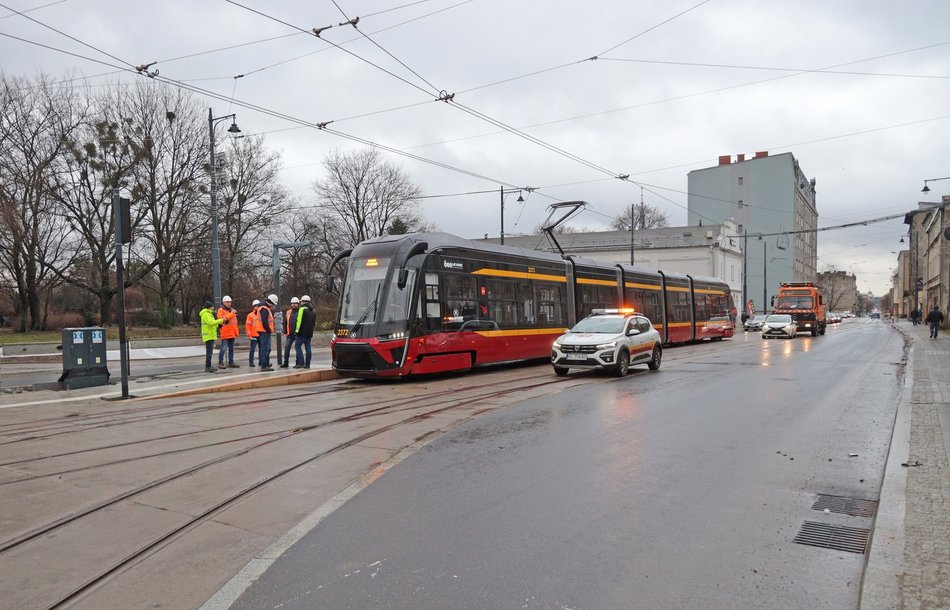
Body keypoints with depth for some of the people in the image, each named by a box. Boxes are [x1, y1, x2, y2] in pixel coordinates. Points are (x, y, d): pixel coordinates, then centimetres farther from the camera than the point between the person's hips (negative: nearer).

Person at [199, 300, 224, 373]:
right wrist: (221, 320, -21)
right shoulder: (205, 314, -13)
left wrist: (218, 324, 8)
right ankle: (207, 367, -12)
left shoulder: (208, 314, 21)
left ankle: (208, 367, 18)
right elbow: (211, 322, -26)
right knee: (209, 352, -12)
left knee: (209, 352, 13)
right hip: (208, 336, -11)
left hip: (211, 336, 11)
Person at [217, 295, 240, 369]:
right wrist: (231, 313, -21)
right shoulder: (221, 310, -4)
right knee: (223, 348, -10)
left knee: (231, 348, 12)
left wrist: (237, 330, 21)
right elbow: (223, 319, -20)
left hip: (232, 333, 8)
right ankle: (220, 363, -7)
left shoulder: (232, 310, 20)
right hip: (225, 333, -7)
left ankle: (231, 362, 18)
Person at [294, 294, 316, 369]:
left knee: (298, 346, -2)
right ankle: (307, 364, 6)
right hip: (309, 333, 7)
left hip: (302, 332, -7)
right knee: (308, 348, 7)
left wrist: (297, 330, -9)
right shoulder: (312, 311, 19)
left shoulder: (302, 309, -8)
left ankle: (301, 363, -9)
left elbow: (299, 321, -14)